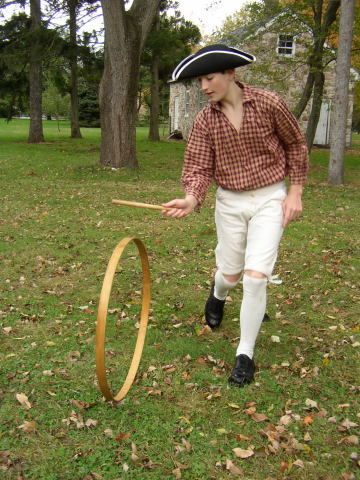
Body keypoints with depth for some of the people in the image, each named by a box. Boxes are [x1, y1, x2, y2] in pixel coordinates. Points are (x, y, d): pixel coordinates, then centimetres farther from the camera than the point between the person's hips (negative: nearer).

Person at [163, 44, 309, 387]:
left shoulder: (269, 104, -12)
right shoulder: (205, 120, -7)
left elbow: (295, 144, 1)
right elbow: (199, 166, -9)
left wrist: (295, 191, -3)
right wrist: (191, 199, -30)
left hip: (270, 198, -2)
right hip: (230, 202, 2)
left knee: (255, 277, -11)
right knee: (230, 273, 13)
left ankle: (245, 355, 6)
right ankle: (217, 295, 54)